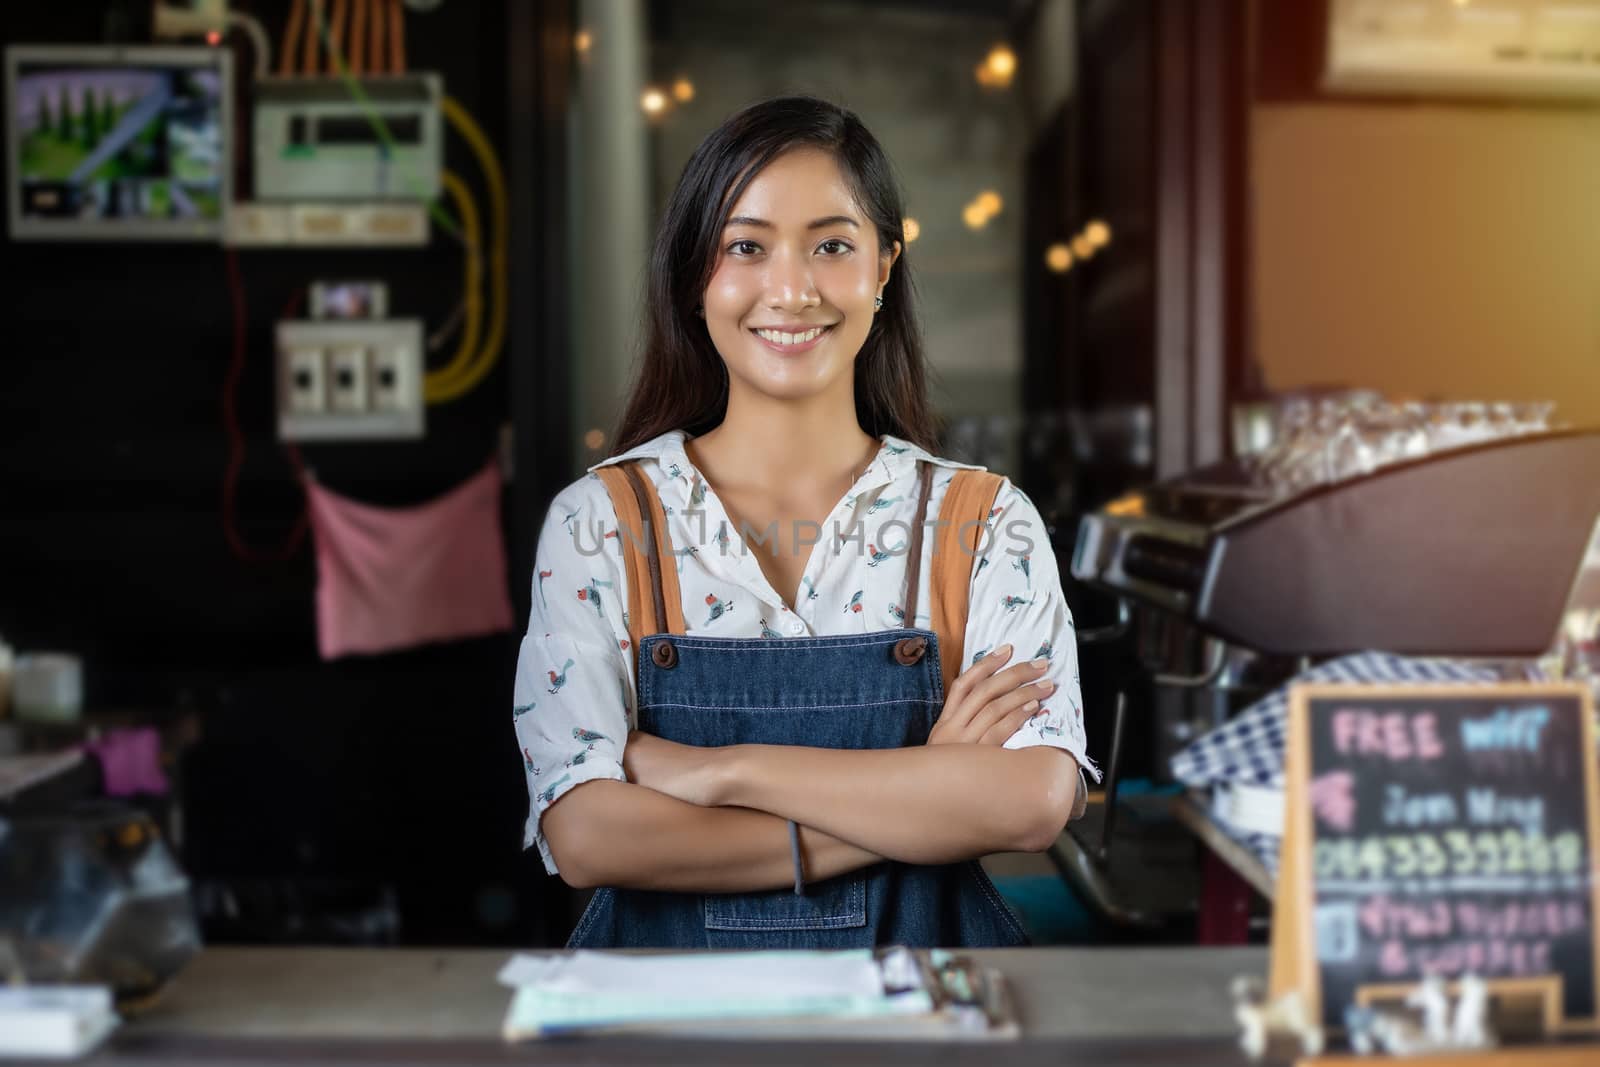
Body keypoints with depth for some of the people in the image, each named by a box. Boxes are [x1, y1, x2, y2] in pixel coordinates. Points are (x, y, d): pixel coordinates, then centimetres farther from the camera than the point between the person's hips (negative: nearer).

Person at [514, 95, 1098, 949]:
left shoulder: (984, 521, -5)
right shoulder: (598, 520, -7)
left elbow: (1036, 800, -18)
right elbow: (585, 835, -17)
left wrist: (726, 770, -21)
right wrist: (923, 802, -19)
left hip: (919, 940, 1)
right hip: (665, 950, 0)